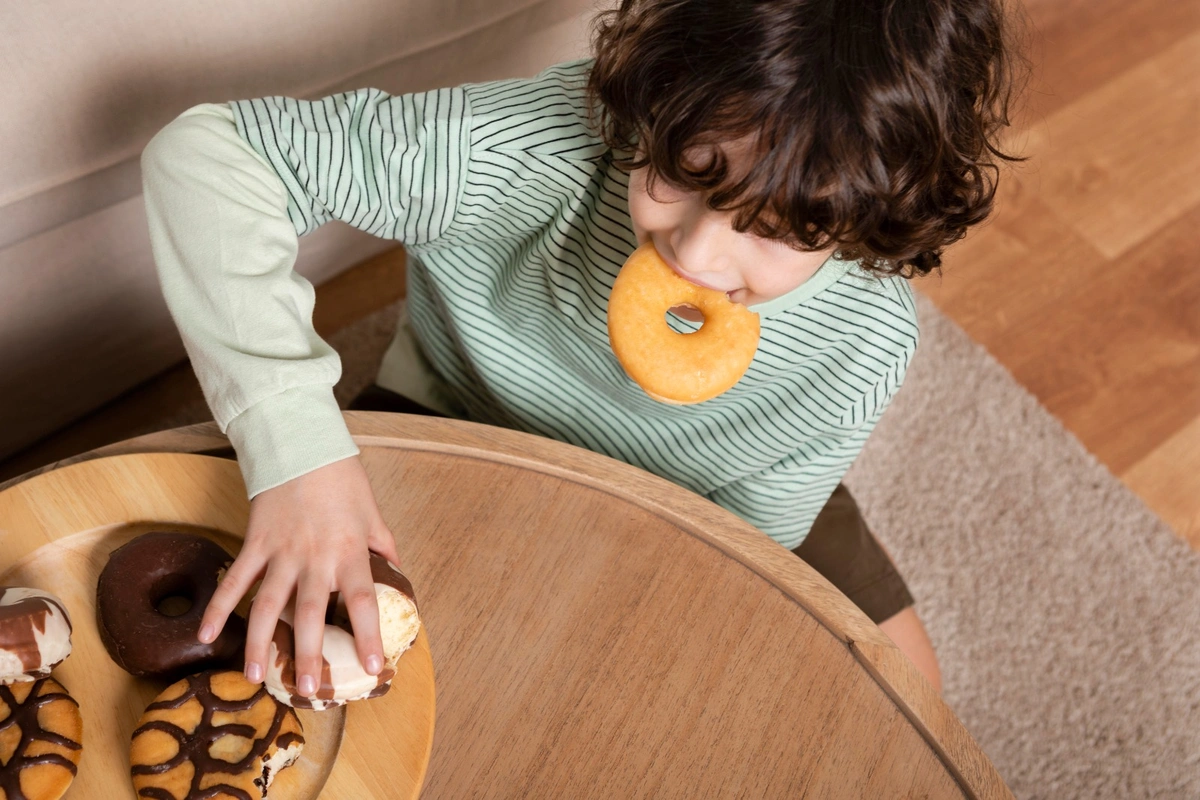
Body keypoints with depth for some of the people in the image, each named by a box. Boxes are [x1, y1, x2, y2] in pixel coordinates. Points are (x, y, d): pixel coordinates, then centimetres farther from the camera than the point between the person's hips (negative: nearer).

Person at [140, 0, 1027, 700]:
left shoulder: (863, 346, -31)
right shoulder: (549, 139, -39)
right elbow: (204, 152, -38)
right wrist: (295, 443, -50)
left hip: (680, 504, 1)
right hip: (455, 420, 0)